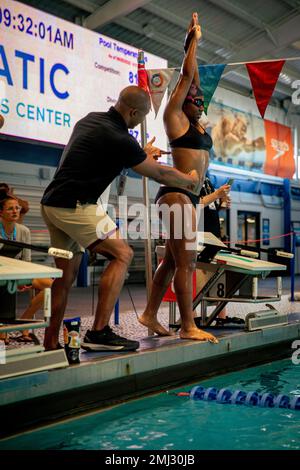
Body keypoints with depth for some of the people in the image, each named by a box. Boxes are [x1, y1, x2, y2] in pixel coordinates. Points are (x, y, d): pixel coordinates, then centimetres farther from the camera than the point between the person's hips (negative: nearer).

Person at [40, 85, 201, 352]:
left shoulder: (90, 120, 13)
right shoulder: (118, 139, -14)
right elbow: (159, 174, -3)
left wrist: (142, 154, 43)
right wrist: (191, 181, 15)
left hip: (52, 203, 10)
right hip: (74, 206, -10)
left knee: (66, 275, 13)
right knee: (122, 254, -8)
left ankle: (50, 344, 16)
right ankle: (99, 332, -13)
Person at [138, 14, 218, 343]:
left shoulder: (194, 123, 19)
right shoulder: (174, 117, -2)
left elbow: (194, 81, 25)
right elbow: (186, 76, -2)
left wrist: (194, 45, 26)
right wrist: (193, 40, 9)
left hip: (188, 195, 9)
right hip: (177, 194, -9)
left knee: (173, 260, 9)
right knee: (186, 261, -11)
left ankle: (150, 315, 17)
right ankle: (188, 326, -9)